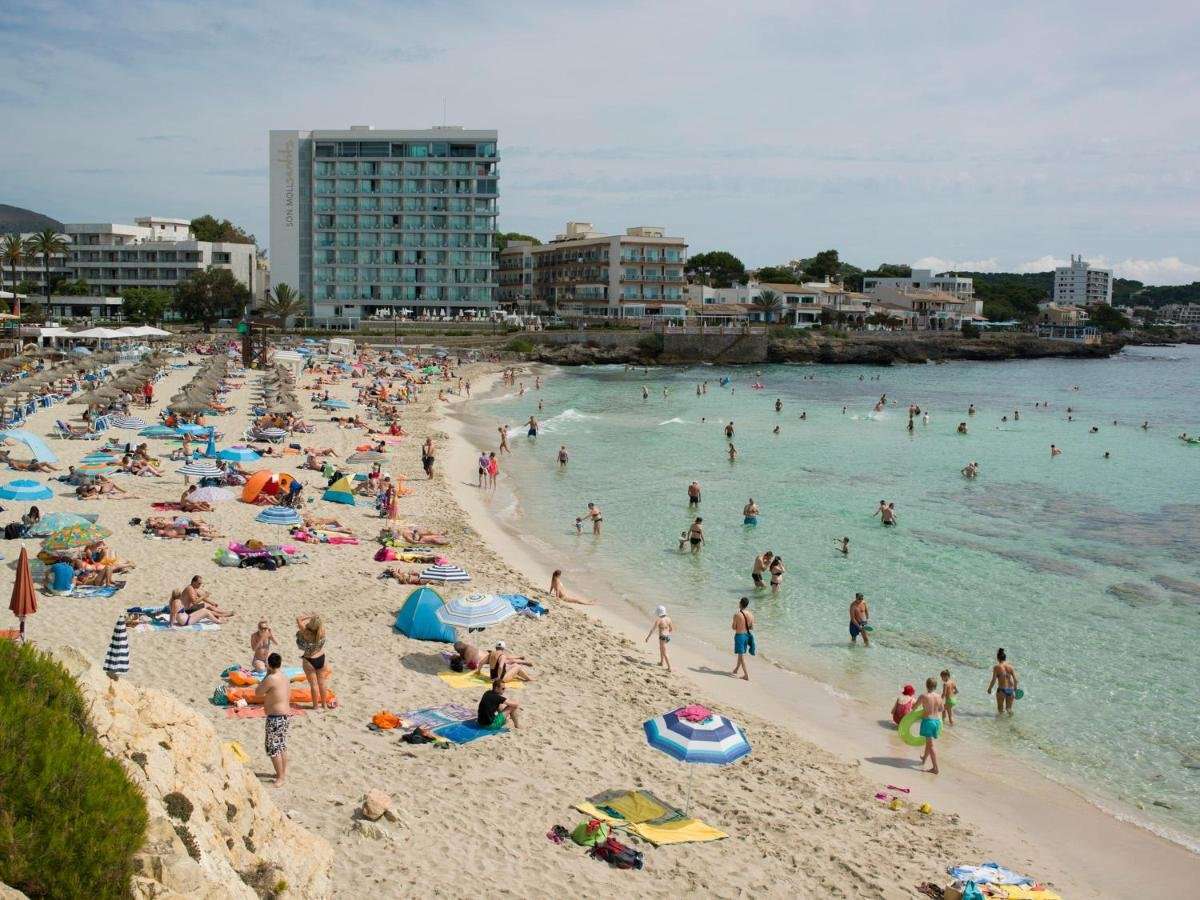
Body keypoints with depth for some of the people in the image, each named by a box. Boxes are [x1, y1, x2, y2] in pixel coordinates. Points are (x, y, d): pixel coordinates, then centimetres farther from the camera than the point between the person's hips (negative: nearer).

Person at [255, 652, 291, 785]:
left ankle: (280, 777, 3)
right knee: (282, 745, 20)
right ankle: (283, 772, 30)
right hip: (286, 714, 9)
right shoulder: (284, 677, 7)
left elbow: (257, 693, -9)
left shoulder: (271, 679, -20)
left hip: (276, 717, -9)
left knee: (272, 747, -1)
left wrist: (267, 674, -6)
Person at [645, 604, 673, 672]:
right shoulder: (668, 618, 3)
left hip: (662, 637, -7)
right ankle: (662, 662, 44)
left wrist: (648, 637, -8)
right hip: (668, 636, 7)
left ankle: (669, 668, -4)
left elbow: (653, 629, -14)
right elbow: (671, 628, 14)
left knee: (664, 653, -1)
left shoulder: (658, 620, -15)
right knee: (661, 648, 31)